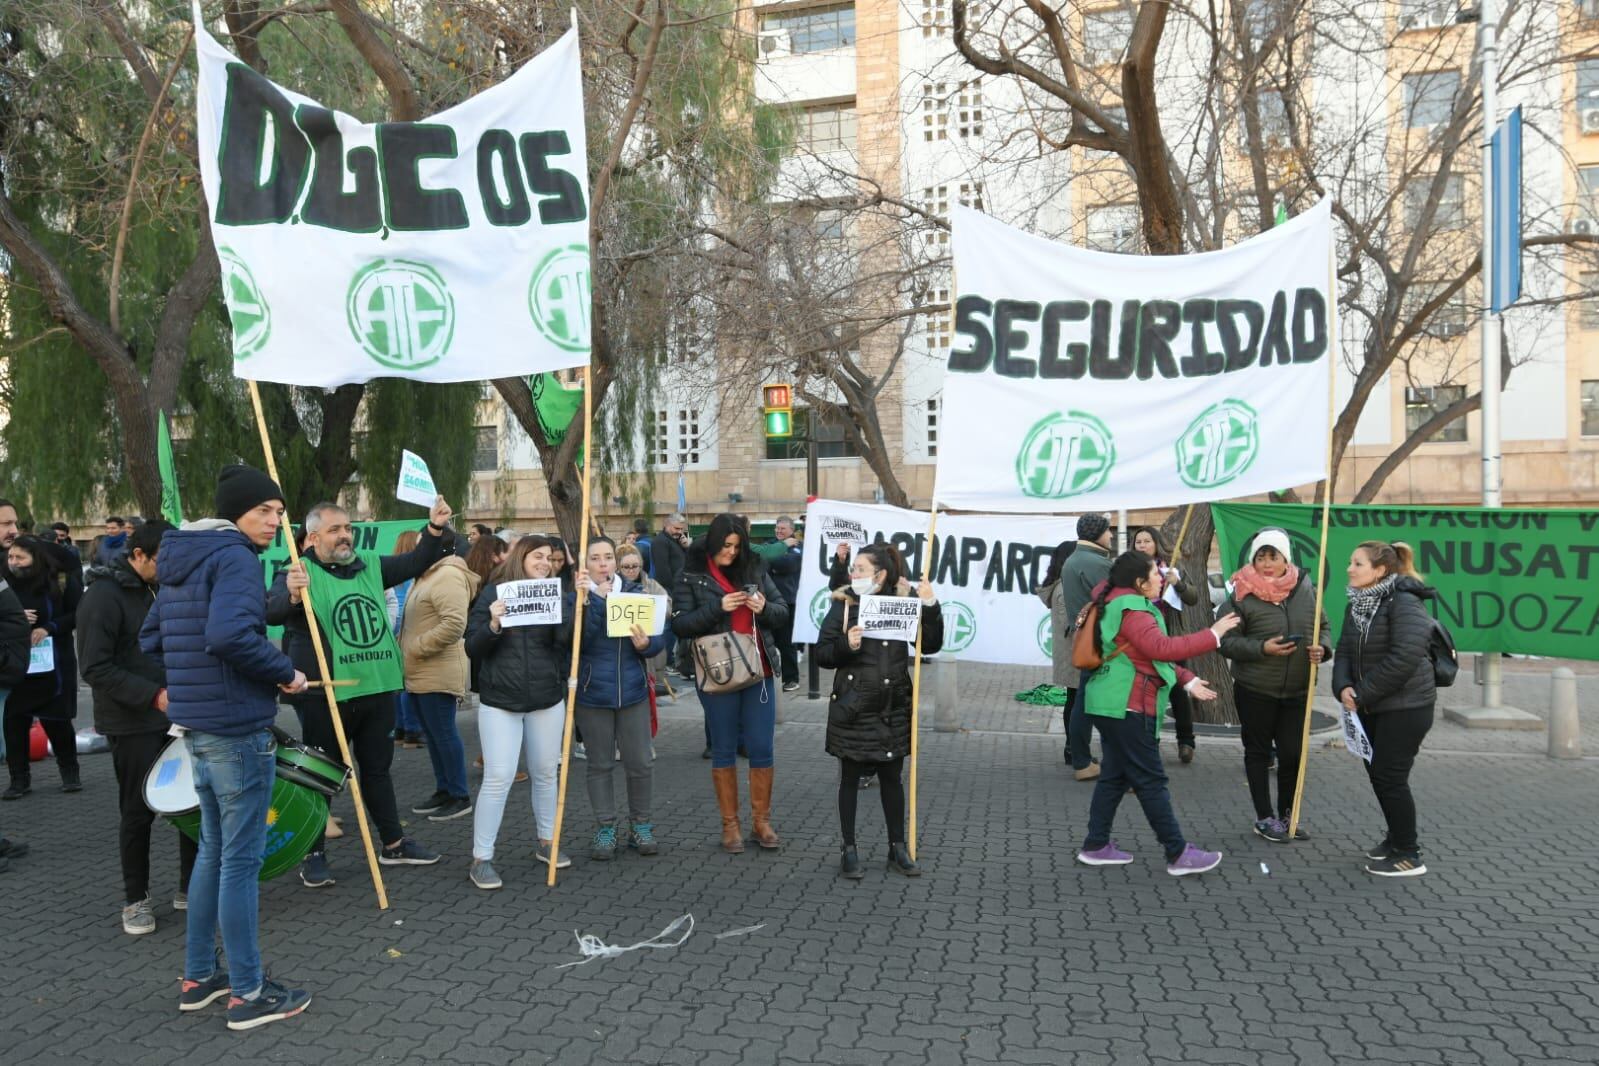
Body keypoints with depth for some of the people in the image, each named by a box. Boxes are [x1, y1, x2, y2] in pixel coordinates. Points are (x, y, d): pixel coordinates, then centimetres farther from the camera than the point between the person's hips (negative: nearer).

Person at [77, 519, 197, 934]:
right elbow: (95, 667, -18)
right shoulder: (104, 597, -13)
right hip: (133, 726, -7)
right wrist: (153, 695, -24)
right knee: (139, 812, 4)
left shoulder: (161, 589, 11)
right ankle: (135, 900, 21)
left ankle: (190, 888, 22)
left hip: (177, 716, 7)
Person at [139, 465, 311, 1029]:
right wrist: (286, 673, -18)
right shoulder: (235, 558, -16)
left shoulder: (180, 558, 14)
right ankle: (248, 993, 9)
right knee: (241, 857, -1)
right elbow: (231, 635, -31)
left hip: (197, 724, 10)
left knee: (214, 848, 19)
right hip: (238, 726, -10)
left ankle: (198, 976, 29)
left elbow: (151, 639, 19)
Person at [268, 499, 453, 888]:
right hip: (326, 695, -6)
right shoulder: (299, 573, -10)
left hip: (378, 689, 6)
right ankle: (314, 855, 20)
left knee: (378, 768, 18)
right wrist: (292, 595, -47)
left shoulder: (370, 565, 8)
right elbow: (271, 612, -24)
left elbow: (415, 563, 13)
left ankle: (394, 844, 29)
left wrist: (436, 529, -4)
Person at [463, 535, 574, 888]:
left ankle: (546, 843, 30)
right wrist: (493, 625, -23)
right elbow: (473, 648, -4)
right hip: (500, 701, -3)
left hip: (547, 699, 3)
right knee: (498, 777, -7)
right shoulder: (493, 593, -3)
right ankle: (481, 859, 3)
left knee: (546, 773, 13)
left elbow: (566, 641, -10)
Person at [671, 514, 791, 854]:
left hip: (758, 672, 3)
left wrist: (765, 608, -13)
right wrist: (718, 607, -20)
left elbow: (783, 612, 9)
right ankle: (730, 824, 18)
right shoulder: (691, 576, -3)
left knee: (762, 748, 4)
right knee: (724, 750, 8)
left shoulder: (755, 570, 6)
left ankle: (761, 821, 17)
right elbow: (680, 625, -9)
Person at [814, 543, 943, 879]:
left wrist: (930, 608, -12)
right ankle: (849, 849, 20)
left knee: (892, 777, 13)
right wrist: (845, 645, -24)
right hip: (852, 709, -2)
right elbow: (822, 654, -5)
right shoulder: (843, 605, -5)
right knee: (850, 778, 8)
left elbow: (930, 645, 1)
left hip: (893, 708, 2)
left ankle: (898, 848, 26)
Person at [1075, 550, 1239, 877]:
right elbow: (1162, 648, -29)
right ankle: (1178, 854, 3)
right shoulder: (1133, 610, -16)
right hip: (1126, 705, -11)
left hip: (1115, 704, 11)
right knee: (1150, 780, -4)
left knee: (1115, 775, 13)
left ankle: (1096, 846, 17)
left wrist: (1187, 680, 13)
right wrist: (1212, 636, -25)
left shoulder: (1126, 605, 18)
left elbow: (1151, 655, 20)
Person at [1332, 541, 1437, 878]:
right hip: (1371, 707, 9)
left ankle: (1409, 855, 7)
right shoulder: (1357, 603, 10)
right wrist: (1344, 686, -12)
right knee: (1377, 773, 15)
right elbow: (1345, 651, 7)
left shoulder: (1404, 603, -18)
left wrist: (1363, 693, -22)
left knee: (1390, 776, -5)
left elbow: (1405, 657, -27)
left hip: (1405, 706, -9)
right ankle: (1397, 839, 32)